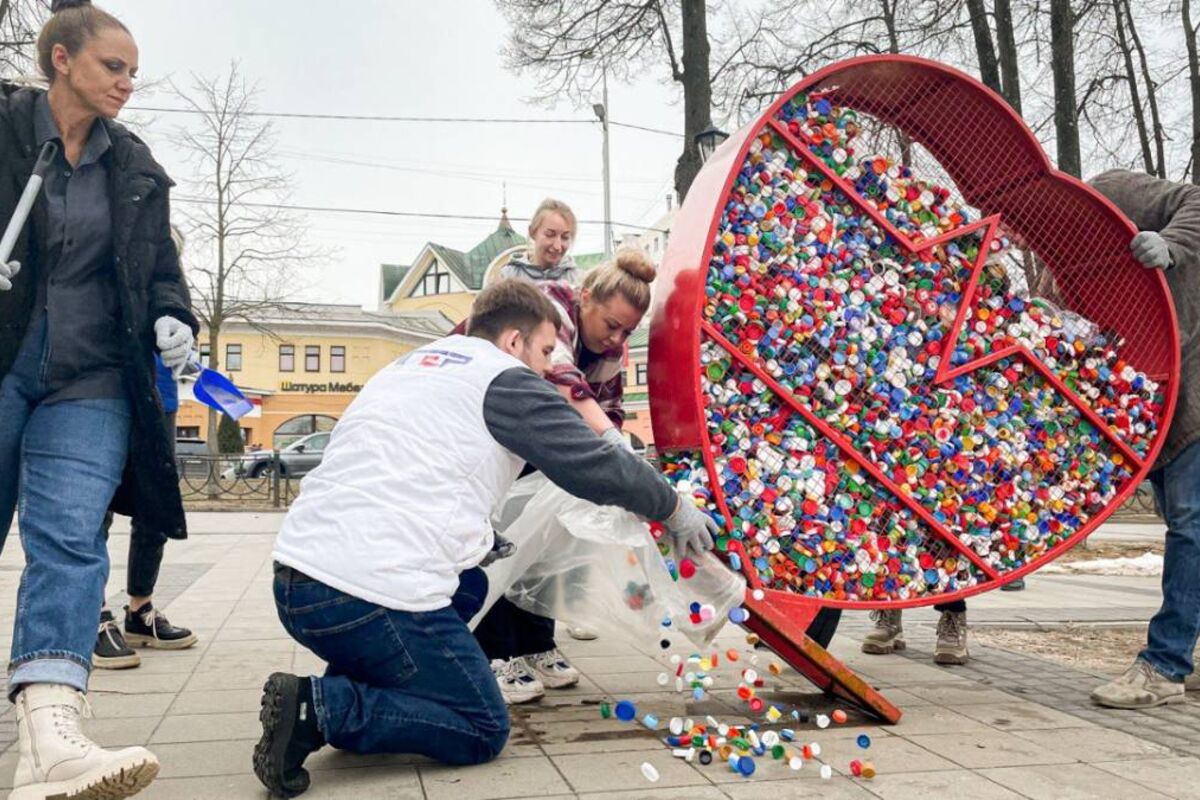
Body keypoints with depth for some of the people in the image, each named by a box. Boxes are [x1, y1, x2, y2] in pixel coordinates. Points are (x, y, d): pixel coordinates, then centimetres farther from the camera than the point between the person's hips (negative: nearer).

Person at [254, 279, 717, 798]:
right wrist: (677, 511, 16)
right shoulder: (505, 379, 0)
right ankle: (324, 707, -8)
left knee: (467, 585, 29)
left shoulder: (410, 366, 23)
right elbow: (598, 466, 0)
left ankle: (351, 682, 12)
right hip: (371, 595, -9)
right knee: (483, 731, 8)